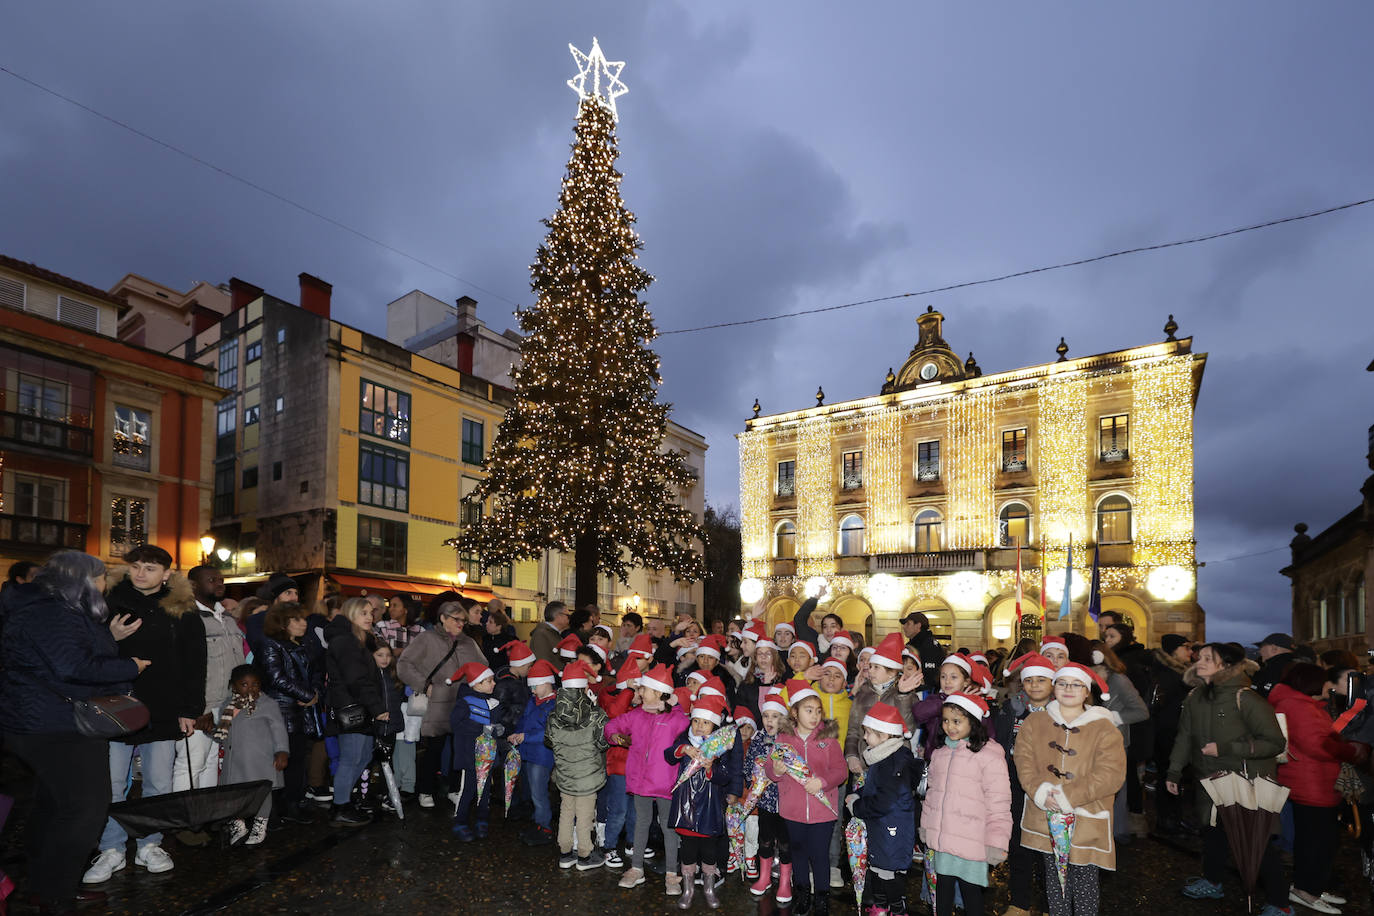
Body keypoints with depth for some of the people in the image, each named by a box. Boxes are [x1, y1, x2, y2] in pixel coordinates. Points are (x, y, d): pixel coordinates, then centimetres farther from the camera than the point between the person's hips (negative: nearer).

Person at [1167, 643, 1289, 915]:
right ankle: (1211, 883, 39)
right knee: (1212, 831, 19)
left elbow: (1275, 743, -20)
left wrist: (1225, 748, -23)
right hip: (1213, 781, 7)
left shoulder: (1245, 699, -20)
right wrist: (1174, 772, 10)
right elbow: (1185, 737, 10)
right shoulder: (1196, 698, 0)